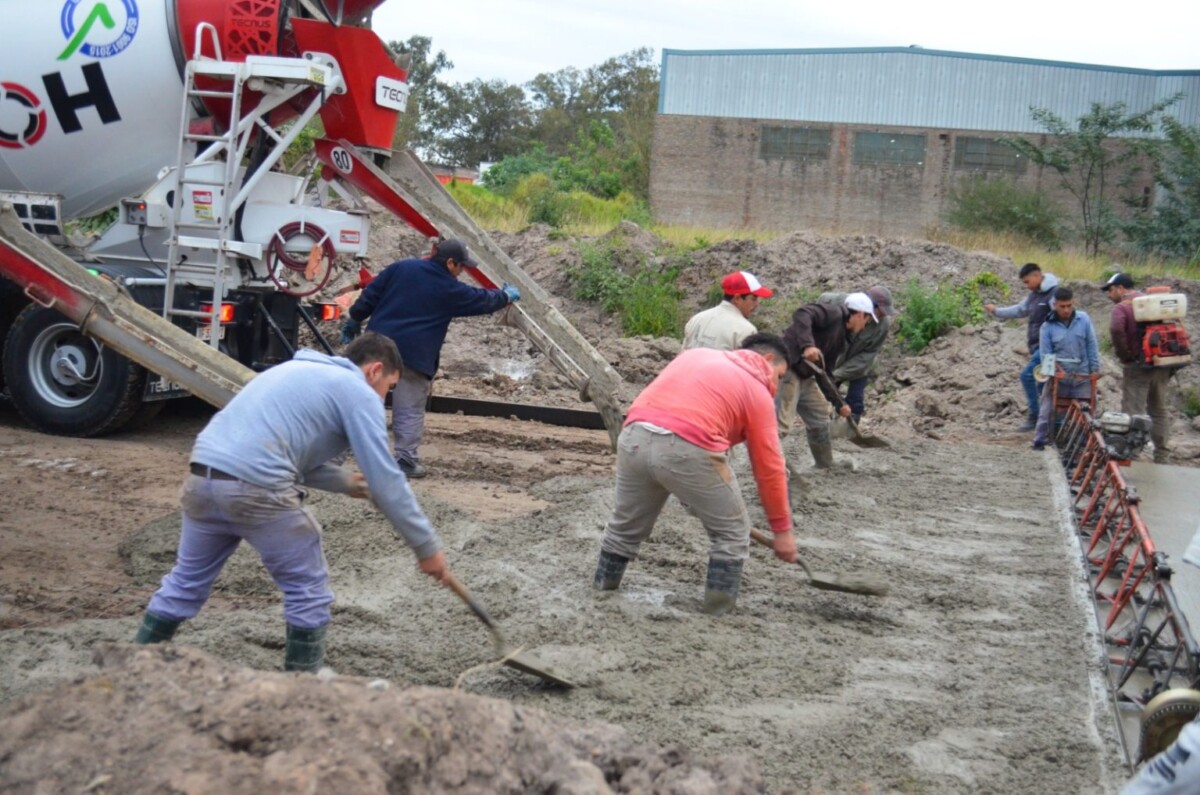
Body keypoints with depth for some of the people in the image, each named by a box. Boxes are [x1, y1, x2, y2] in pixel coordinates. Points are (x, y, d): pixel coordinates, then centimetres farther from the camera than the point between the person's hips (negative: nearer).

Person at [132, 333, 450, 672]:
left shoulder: (300, 370, 29)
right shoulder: (359, 393, 4)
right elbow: (386, 480, -1)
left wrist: (348, 482, 31)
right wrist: (427, 546, 5)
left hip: (202, 478, 8)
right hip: (257, 490, -8)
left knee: (186, 581, 24)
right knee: (309, 592, 9)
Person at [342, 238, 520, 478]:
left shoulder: (401, 268, 8)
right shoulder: (451, 289, 0)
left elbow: (370, 294, 9)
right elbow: (482, 300, 14)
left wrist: (355, 320, 19)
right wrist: (507, 296, 32)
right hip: (414, 355, -4)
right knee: (411, 411, 3)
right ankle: (406, 459, 1)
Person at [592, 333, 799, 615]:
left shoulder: (696, 354, 29)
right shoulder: (758, 391, 14)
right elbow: (769, 469, 14)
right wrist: (782, 530, 21)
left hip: (634, 437, 6)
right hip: (688, 448, -5)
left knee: (624, 526, 26)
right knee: (732, 533, 14)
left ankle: (601, 593, 39)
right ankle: (717, 615, 14)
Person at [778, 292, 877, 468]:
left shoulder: (840, 340, 19)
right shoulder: (834, 313, -8)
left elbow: (825, 373, 18)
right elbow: (802, 314, -25)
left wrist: (839, 404, 12)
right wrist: (807, 345, -36)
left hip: (804, 375, 11)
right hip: (787, 367, -11)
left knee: (819, 415, 21)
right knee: (782, 423, -15)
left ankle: (826, 467, 34)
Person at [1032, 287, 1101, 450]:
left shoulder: (1084, 319, 0)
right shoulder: (1048, 326, -3)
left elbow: (1092, 345, 4)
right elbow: (1045, 353, -2)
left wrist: (1095, 369, 2)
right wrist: (1053, 368, -16)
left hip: (1082, 377, 1)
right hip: (1058, 377, -1)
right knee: (1047, 410, 0)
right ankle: (1039, 441, 8)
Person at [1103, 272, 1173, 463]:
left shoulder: (1122, 307, -8)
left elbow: (1116, 329, -28)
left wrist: (1124, 355, -16)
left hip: (1138, 366, -7)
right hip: (1162, 365, 7)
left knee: (1134, 412, -4)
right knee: (1159, 410, 14)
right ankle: (1161, 457, 18)